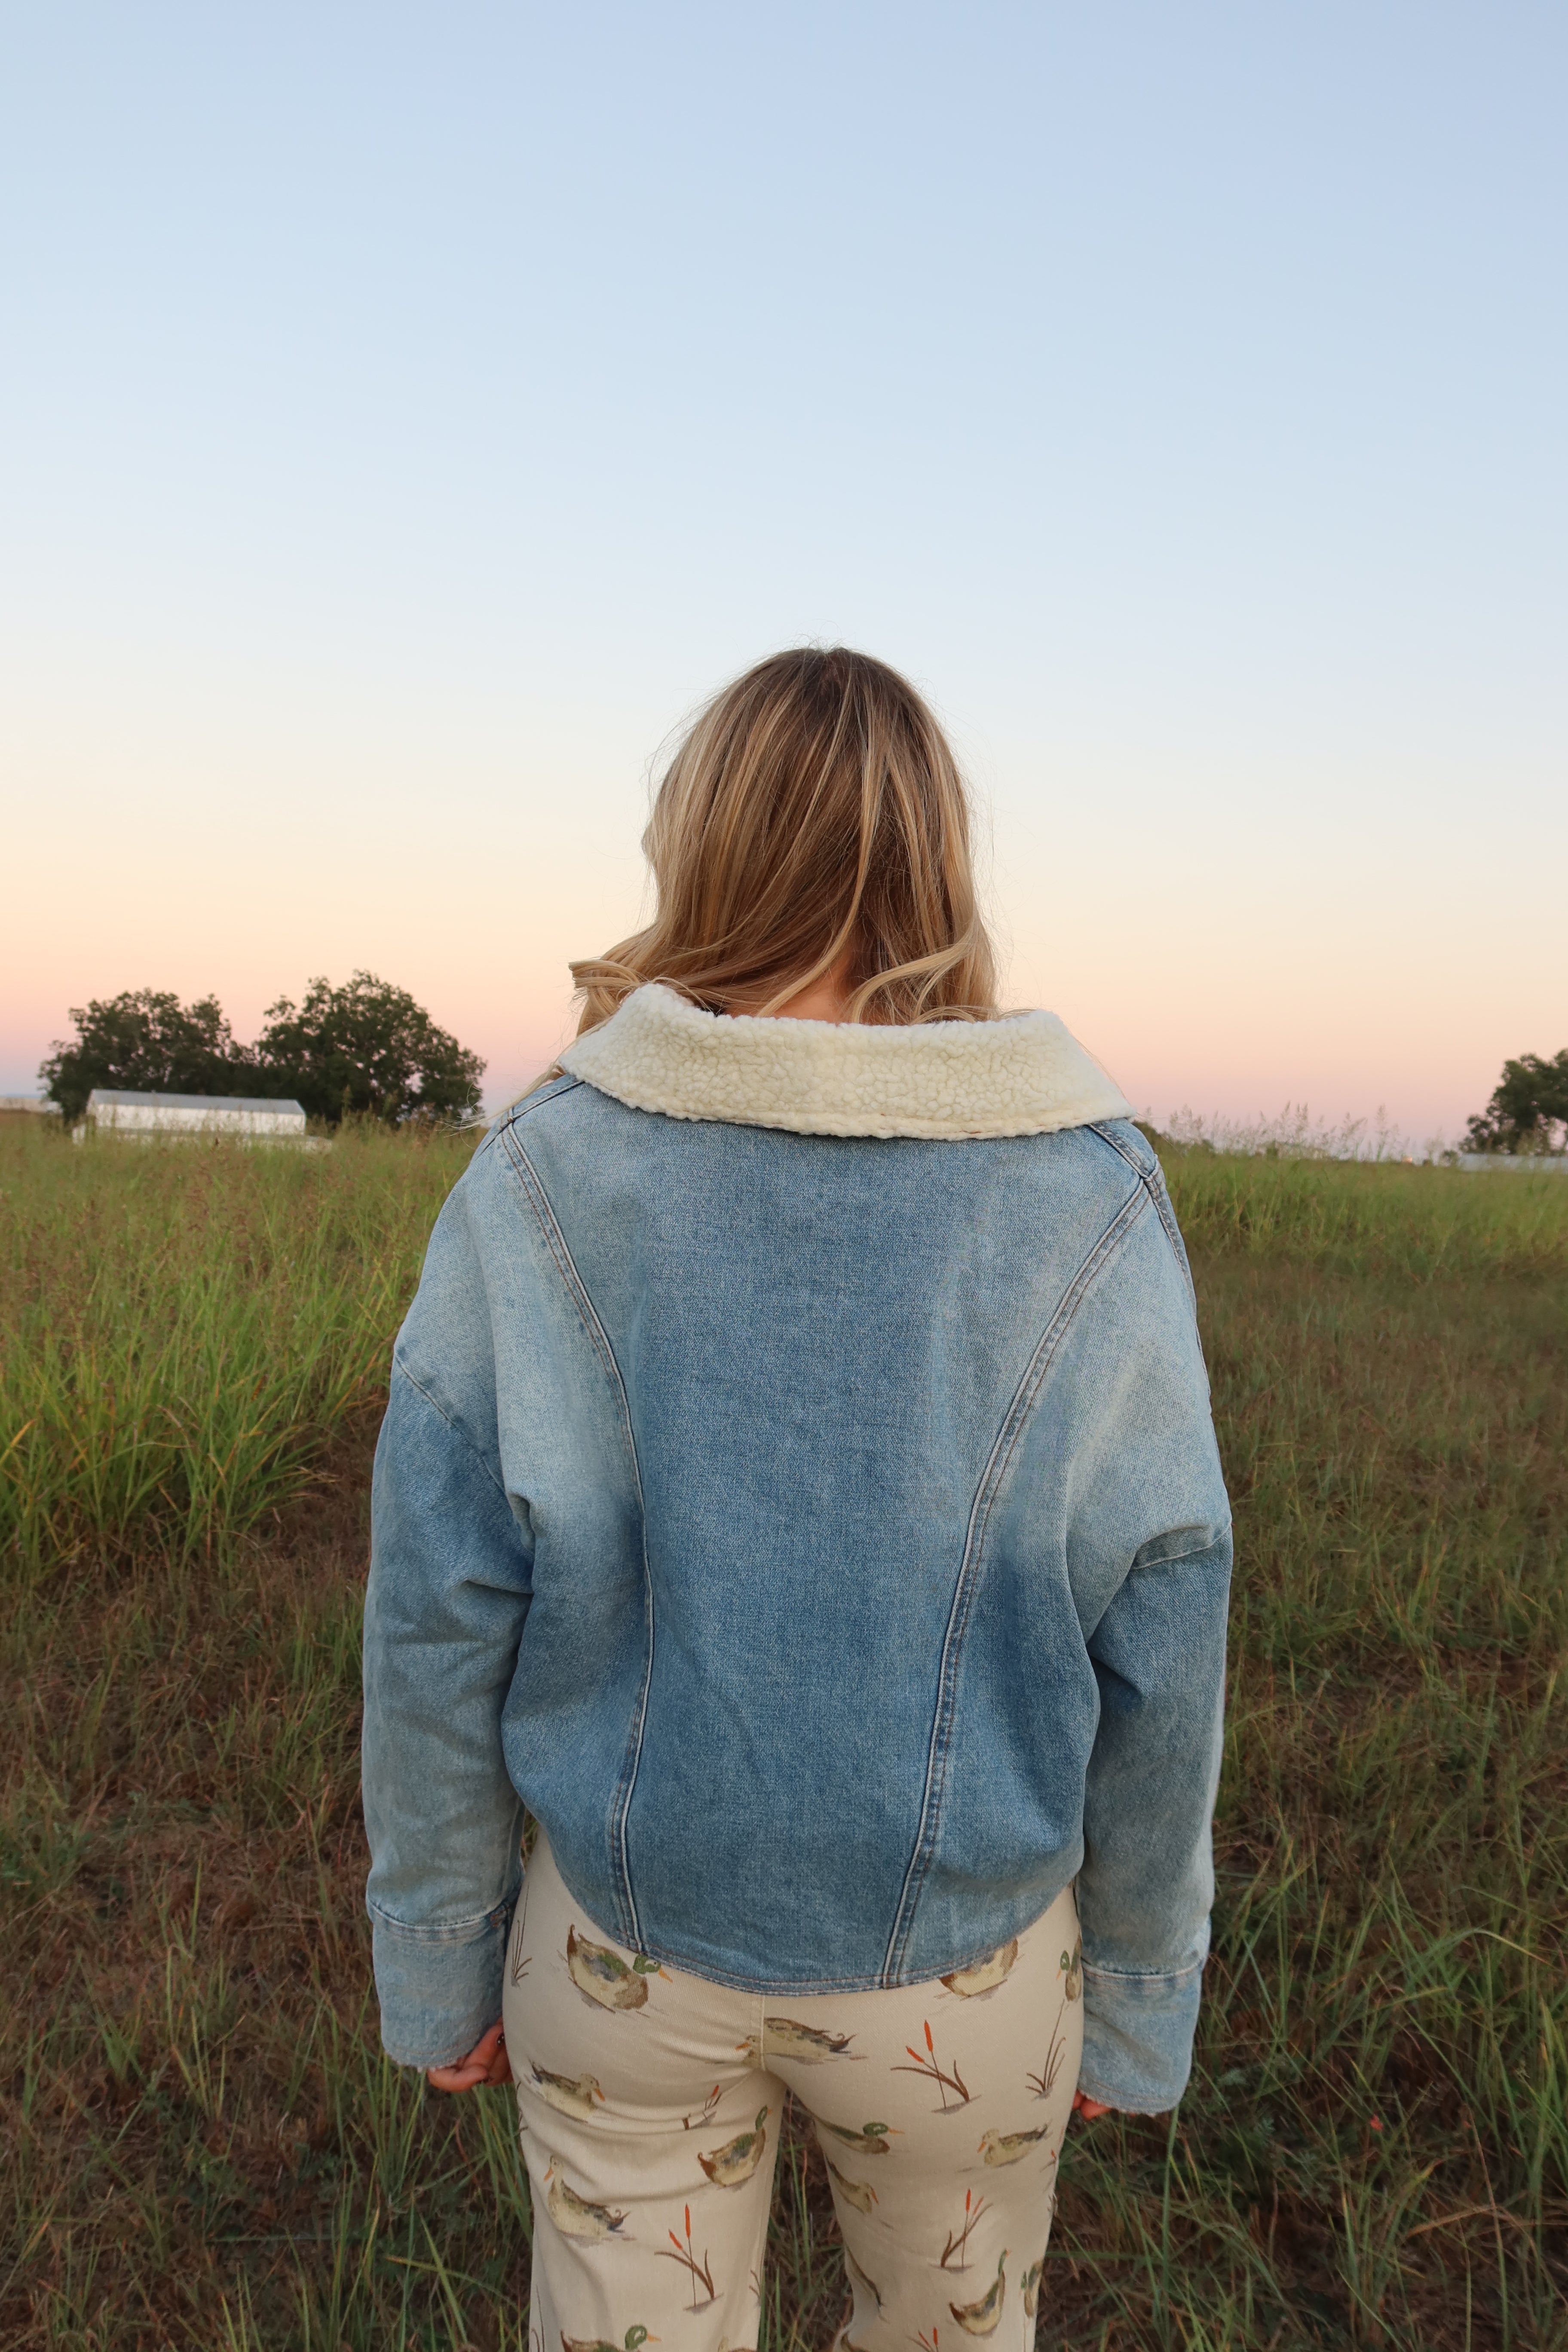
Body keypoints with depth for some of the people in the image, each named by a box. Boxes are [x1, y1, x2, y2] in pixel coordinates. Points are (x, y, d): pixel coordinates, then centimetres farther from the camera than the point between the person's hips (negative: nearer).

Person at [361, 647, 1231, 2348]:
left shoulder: (534, 1178, -16)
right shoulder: (1094, 1206, -16)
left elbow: (437, 1618, -12)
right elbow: (1157, 1654, -10)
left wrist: (437, 1958, 4)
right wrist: (1138, 1996, 5)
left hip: (624, 1944, 0)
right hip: (960, 1957, 1)